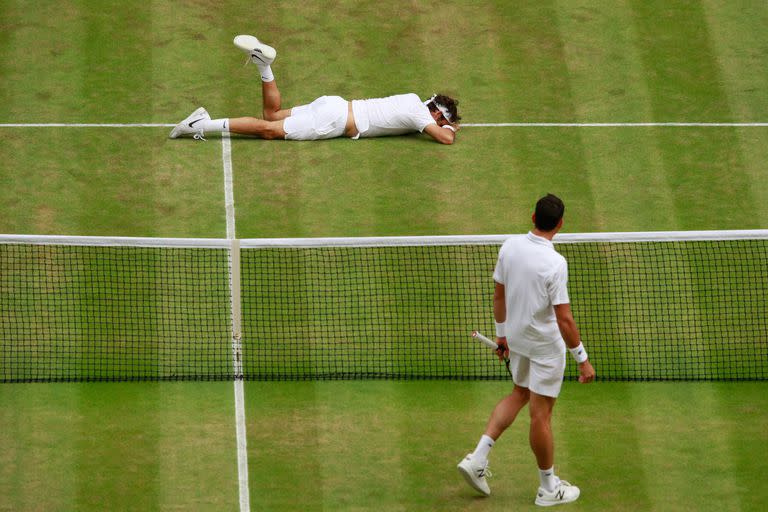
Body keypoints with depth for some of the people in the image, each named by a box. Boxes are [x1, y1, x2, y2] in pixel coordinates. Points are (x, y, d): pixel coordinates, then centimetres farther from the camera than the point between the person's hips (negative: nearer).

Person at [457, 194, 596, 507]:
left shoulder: (509, 247, -8)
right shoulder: (554, 263, -27)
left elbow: (499, 295, 4)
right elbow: (564, 319, -25)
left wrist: (501, 333, 18)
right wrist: (583, 359, -16)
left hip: (516, 338, 6)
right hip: (546, 346, -6)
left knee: (519, 394, 27)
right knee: (541, 414, 6)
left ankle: (478, 459, 19)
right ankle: (548, 488, 23)